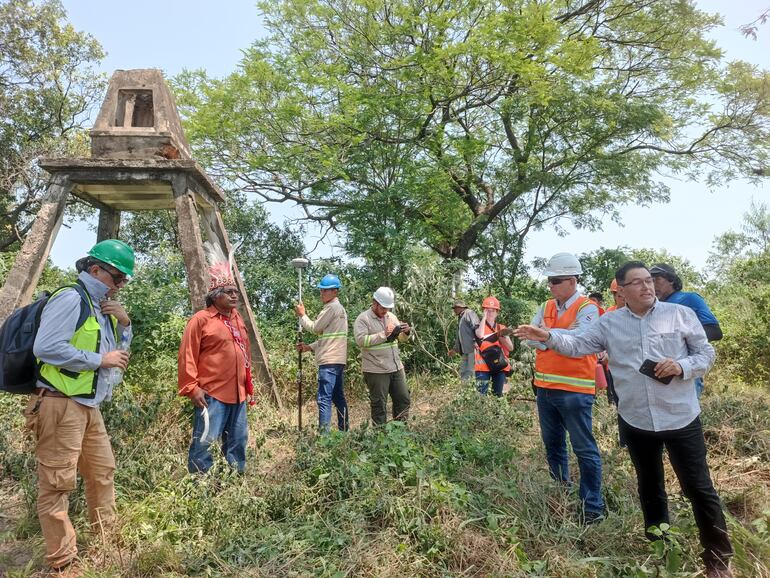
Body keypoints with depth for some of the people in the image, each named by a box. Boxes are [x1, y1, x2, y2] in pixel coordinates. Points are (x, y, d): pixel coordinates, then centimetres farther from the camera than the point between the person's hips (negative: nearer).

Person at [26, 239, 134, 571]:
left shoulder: (101, 307, 15)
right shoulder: (71, 299, -13)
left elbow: (119, 349, 22)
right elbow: (45, 347, -24)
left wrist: (124, 324, 3)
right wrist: (100, 360, -18)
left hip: (88, 406, 10)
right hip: (61, 405, -10)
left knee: (103, 470, 18)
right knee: (57, 483, -1)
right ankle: (62, 562, 8)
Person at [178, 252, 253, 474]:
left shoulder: (237, 318, 15)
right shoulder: (201, 319, -8)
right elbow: (187, 356, -11)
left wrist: (247, 383, 18)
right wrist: (192, 387, -15)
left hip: (238, 394, 8)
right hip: (211, 394, -7)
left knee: (238, 442, 16)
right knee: (205, 442, -3)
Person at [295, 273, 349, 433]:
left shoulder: (332, 307, -10)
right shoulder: (339, 308, 21)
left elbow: (314, 328, -6)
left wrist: (302, 315, 8)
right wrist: (310, 347, 13)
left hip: (329, 361, -10)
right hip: (338, 360, 10)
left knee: (324, 399, -11)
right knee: (338, 398, 15)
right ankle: (344, 430, 22)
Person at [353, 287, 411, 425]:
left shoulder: (391, 316, 12)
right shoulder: (363, 319, -8)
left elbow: (401, 338, 20)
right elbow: (361, 340, -22)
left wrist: (406, 332, -3)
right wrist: (384, 335, -20)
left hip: (396, 367, 7)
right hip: (376, 370, -7)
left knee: (403, 400, 12)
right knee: (379, 404, 3)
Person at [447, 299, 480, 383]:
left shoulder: (469, 313, 0)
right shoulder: (461, 318, 28)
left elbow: (476, 327, -15)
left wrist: (476, 341, -26)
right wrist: (455, 349, 29)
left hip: (472, 348, -9)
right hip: (464, 351, 9)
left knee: (471, 372, -12)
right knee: (463, 373, 6)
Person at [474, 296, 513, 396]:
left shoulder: (502, 328, 13)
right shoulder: (479, 326, 2)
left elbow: (510, 347, 6)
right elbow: (480, 335, -24)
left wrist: (501, 336, -10)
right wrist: (484, 317, -12)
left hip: (499, 367, 4)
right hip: (483, 366, -4)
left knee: (498, 395, 9)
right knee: (481, 395, -11)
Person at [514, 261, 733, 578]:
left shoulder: (681, 314, -4)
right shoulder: (609, 323, -1)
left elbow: (706, 353, 1)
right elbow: (578, 344, -6)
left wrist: (681, 366, -19)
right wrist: (547, 336, -22)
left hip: (681, 419, -1)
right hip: (635, 421, 2)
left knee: (699, 489, 8)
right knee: (650, 489, 19)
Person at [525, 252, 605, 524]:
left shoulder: (587, 308, -9)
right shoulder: (546, 307, 10)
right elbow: (530, 339, 2)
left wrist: (545, 334, -13)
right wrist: (561, 336, -13)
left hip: (574, 391, -7)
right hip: (545, 387, 7)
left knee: (584, 450, 3)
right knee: (553, 446, 18)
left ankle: (593, 508, 14)